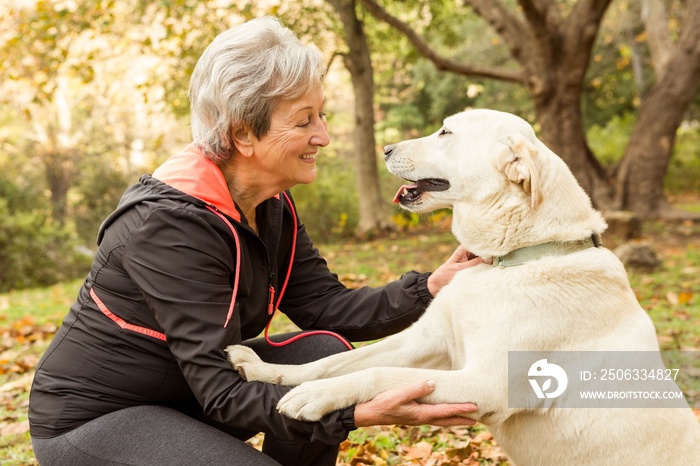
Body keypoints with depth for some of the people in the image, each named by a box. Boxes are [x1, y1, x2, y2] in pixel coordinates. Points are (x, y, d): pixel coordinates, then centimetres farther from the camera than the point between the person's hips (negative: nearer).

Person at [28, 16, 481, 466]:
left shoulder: (271, 206, -3)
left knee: (323, 352, -10)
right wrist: (360, 412, -40)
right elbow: (221, 394, -31)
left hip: (186, 391, 8)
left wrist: (430, 287, -20)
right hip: (91, 418, -8)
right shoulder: (171, 224, -30)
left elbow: (325, 306, -6)